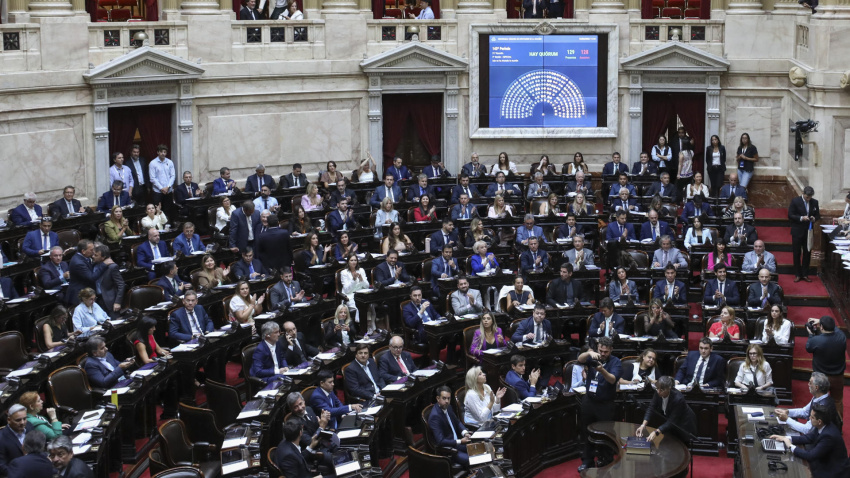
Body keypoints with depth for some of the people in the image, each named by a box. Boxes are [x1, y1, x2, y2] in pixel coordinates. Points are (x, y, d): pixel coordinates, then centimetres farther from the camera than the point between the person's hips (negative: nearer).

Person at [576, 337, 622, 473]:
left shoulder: (615, 362, -11)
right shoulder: (593, 358, -1)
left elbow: (612, 379, -26)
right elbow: (580, 359, -20)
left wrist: (602, 370, -46)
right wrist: (589, 353, -41)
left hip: (605, 404, -4)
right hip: (589, 400, 4)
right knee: (586, 432, 12)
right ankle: (587, 460, 24)